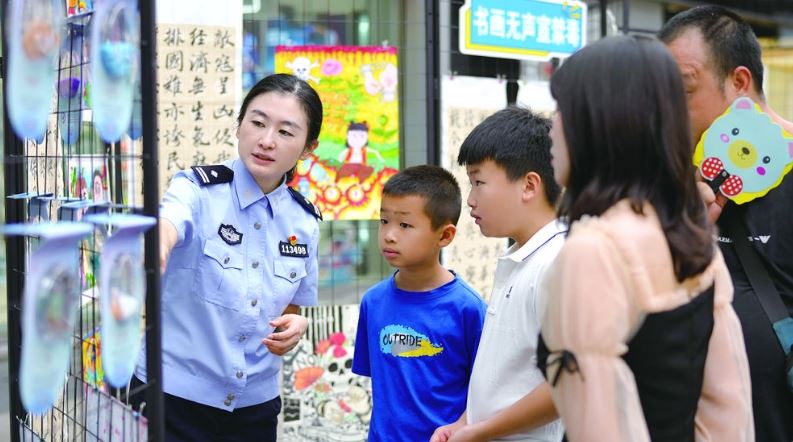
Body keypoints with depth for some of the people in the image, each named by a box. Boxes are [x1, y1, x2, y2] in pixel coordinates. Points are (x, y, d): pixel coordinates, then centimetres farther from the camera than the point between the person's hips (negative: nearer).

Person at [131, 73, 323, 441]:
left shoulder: (304, 221, 1)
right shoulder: (199, 189, -11)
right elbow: (168, 224, -35)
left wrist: (294, 327, -9)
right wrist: (154, 246, -58)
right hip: (174, 396, -4)